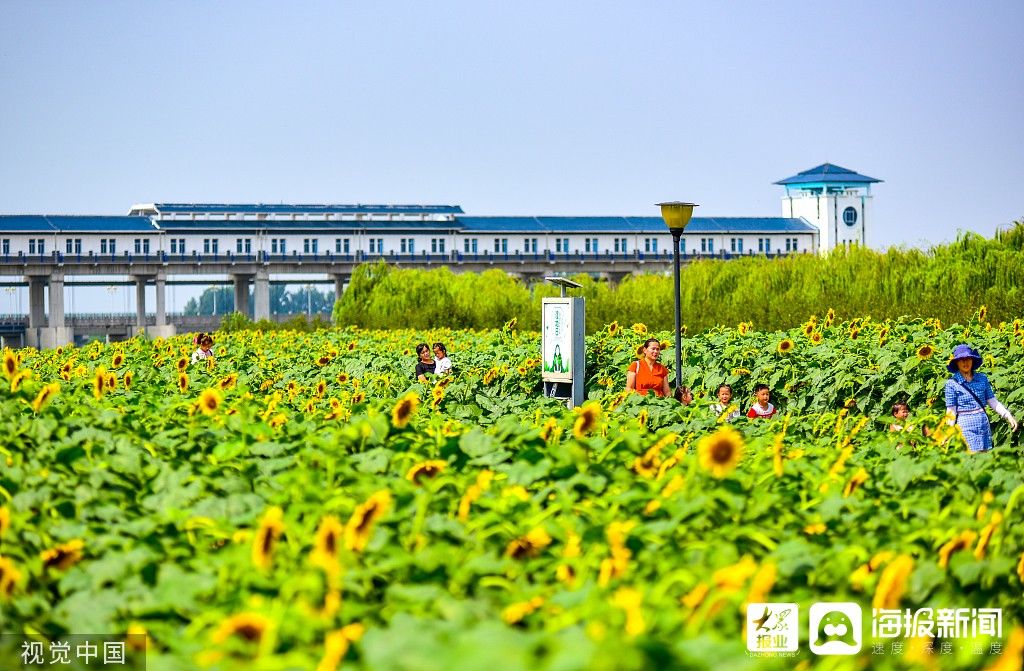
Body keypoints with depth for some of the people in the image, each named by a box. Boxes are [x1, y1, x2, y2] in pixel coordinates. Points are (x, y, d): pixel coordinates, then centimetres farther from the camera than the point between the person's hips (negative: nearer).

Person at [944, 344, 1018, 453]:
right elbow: (951, 412, -1)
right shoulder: (952, 383, -2)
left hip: (983, 425, 4)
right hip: (965, 426, -3)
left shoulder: (982, 378, 6)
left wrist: (1008, 415, -3)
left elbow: (992, 402, 9)